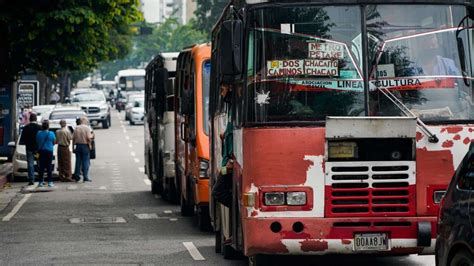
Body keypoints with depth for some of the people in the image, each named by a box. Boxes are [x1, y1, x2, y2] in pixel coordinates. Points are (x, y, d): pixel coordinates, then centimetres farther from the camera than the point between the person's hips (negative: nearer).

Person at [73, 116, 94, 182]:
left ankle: (77, 176, 11)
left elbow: (73, 138, 5)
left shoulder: (76, 128, 5)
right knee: (86, 161, 0)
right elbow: (89, 137, -17)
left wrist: (73, 146, 12)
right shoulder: (87, 128, -8)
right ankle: (85, 177, -2)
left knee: (78, 161, 10)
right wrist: (92, 135, 4)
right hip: (85, 146, -4)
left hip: (78, 146, 4)